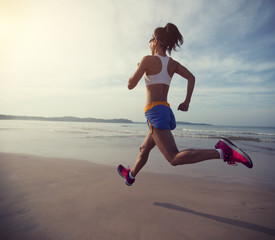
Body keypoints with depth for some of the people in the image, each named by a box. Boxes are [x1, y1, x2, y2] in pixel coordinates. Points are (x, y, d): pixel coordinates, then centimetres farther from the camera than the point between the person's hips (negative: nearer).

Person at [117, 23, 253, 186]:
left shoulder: (148, 59, -4)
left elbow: (131, 85, -4)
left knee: (175, 159, -16)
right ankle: (131, 175, 45)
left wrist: (137, 71, 15)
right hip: (166, 112, 9)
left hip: (155, 113, -9)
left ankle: (222, 151, -24)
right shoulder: (173, 63, 15)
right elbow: (191, 77, 4)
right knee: (144, 149, 25)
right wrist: (187, 102, 4)